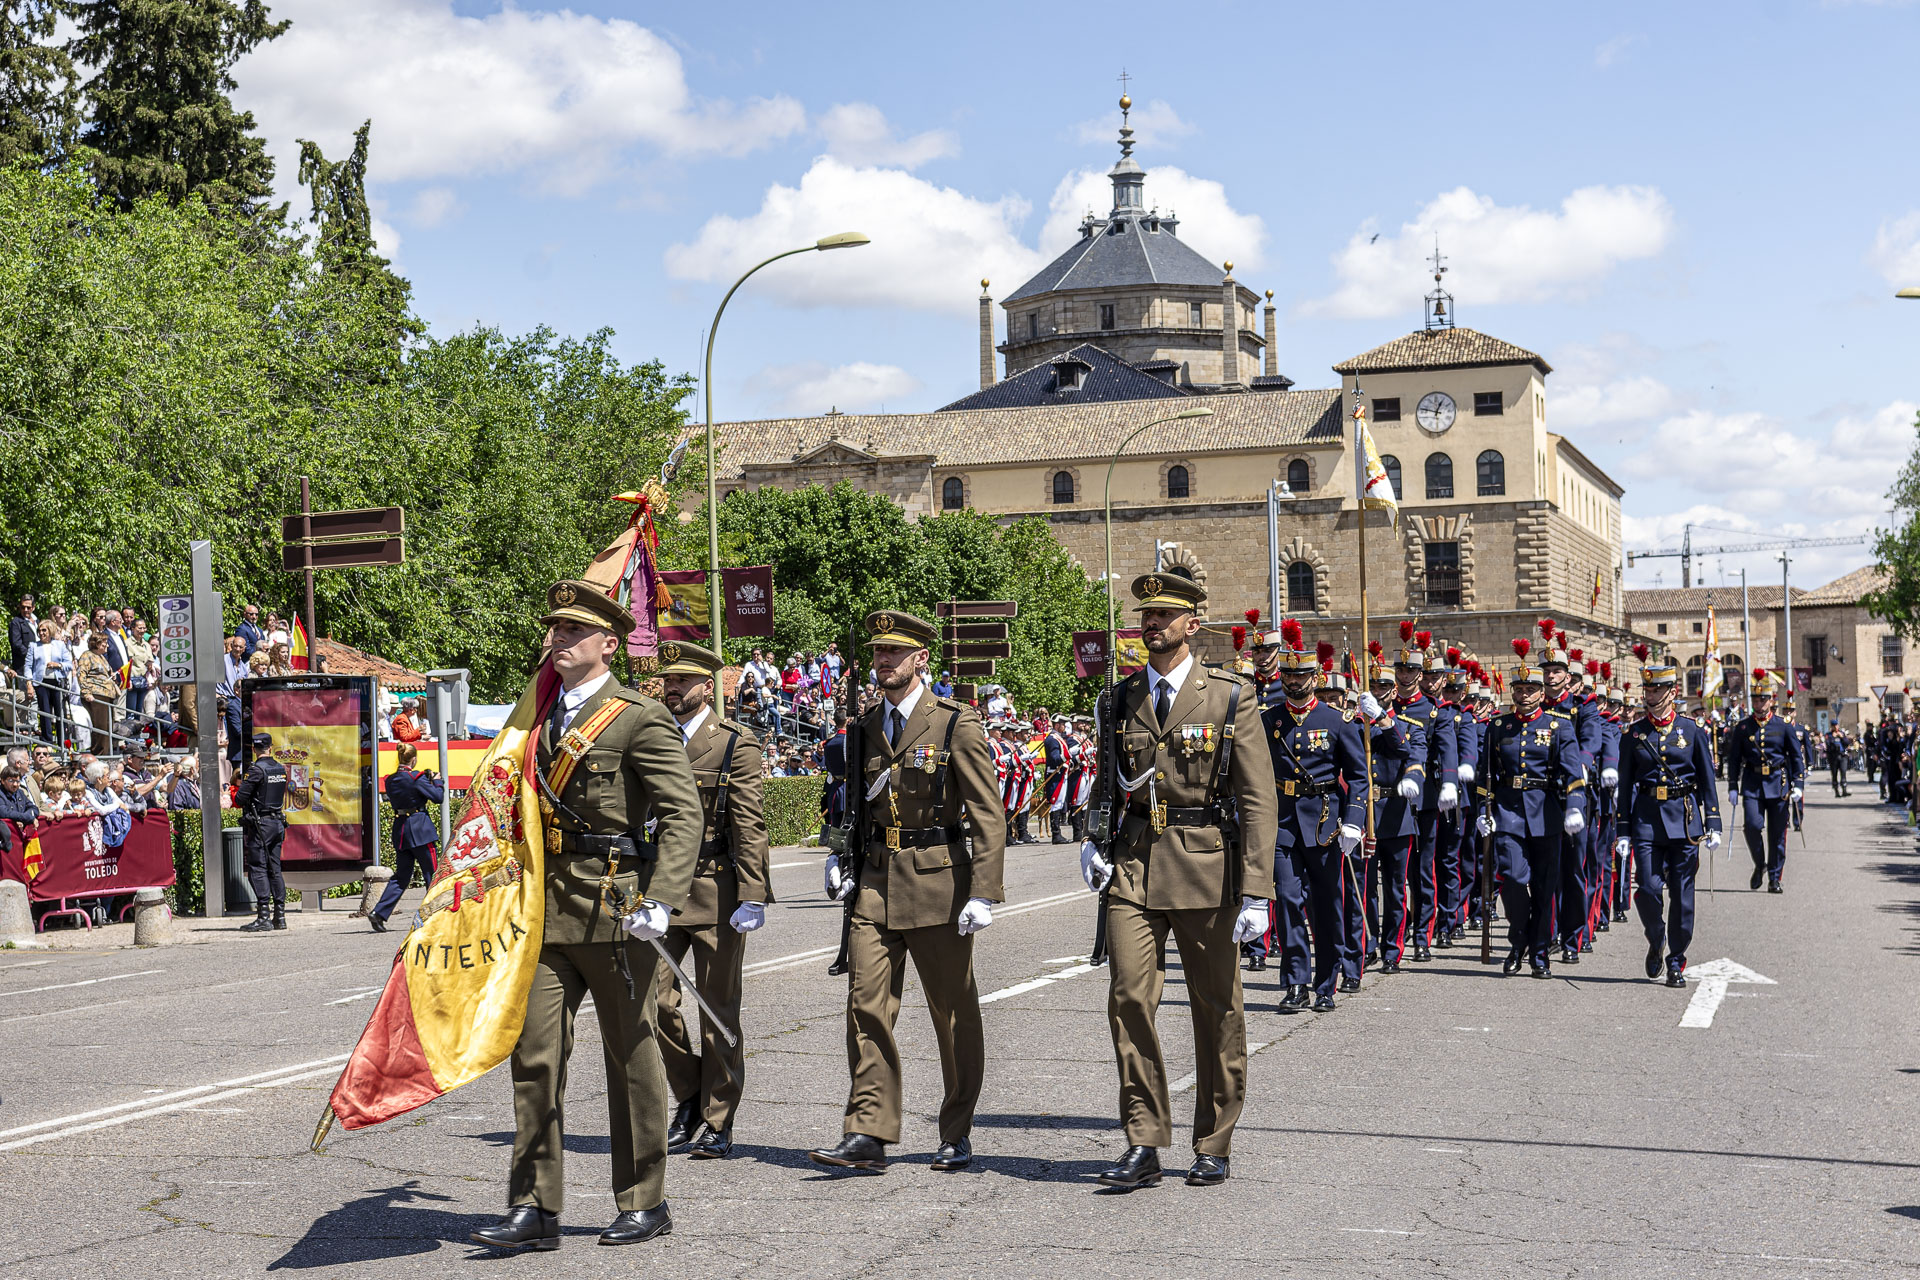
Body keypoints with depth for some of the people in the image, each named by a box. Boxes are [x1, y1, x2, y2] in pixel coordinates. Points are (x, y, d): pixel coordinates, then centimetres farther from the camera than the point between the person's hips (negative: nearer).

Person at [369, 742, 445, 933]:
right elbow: (438, 797, -10)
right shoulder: (417, 778, -13)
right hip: (420, 828, -6)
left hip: (400, 828, 6)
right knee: (432, 874, 6)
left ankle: (379, 913, -2)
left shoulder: (390, 780, 6)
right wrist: (437, 781, 9)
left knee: (401, 876, 10)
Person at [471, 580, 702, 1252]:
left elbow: (683, 813, -13)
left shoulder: (641, 719, -7)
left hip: (614, 909, -6)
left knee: (630, 1055, 5)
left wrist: (660, 900, -21)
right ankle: (535, 1208, 8)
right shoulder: (542, 717, 14)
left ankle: (644, 1203, 18)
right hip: (546, 907, 6)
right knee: (534, 1052, 2)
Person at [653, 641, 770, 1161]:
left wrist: (751, 897, -15)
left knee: (718, 1010, 3)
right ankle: (690, 1098, 19)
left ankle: (715, 1123, 13)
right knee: (654, 994, -2)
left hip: (716, 893, -4)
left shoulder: (737, 744, -4)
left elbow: (750, 826, -8)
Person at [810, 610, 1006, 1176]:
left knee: (953, 1013, 6)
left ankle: (957, 1135, 19)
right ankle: (867, 1135, -2)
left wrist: (983, 892, -15)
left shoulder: (956, 724, -6)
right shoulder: (866, 727, 11)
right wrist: (842, 858, 7)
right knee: (867, 1007, -4)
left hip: (937, 882, -4)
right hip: (874, 884, 5)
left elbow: (987, 814, -8)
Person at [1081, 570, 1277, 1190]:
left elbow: (1257, 801, -5)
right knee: (1129, 999, -6)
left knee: (1216, 1010, 6)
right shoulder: (1119, 700, 9)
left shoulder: (1230, 699, -2)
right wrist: (1096, 843, 2)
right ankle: (1145, 1146, 2)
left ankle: (1214, 1147, 19)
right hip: (1133, 866, 3)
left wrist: (1256, 892, -12)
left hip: (1206, 868, -3)